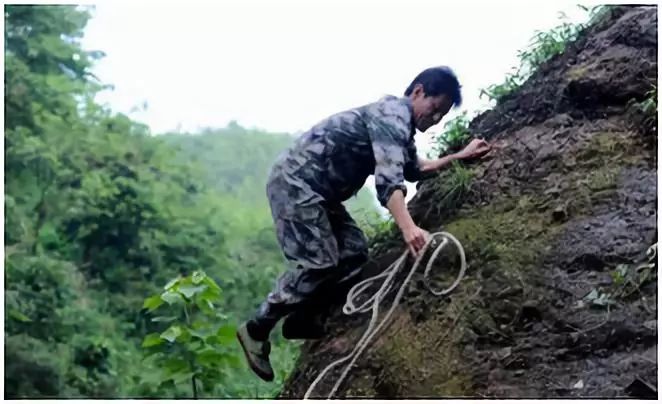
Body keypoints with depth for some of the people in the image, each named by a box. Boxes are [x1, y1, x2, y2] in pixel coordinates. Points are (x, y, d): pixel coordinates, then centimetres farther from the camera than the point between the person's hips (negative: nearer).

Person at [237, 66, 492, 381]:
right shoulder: (393, 115, -18)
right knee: (319, 263, -14)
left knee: (353, 251, 6)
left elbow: (413, 168, 29)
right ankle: (256, 329, -3)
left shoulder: (399, 122, 14)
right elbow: (388, 178, -33)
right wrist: (408, 227, -45)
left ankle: (299, 319, 14)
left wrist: (460, 156, 22)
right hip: (294, 183, -10)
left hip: (314, 188, 10)